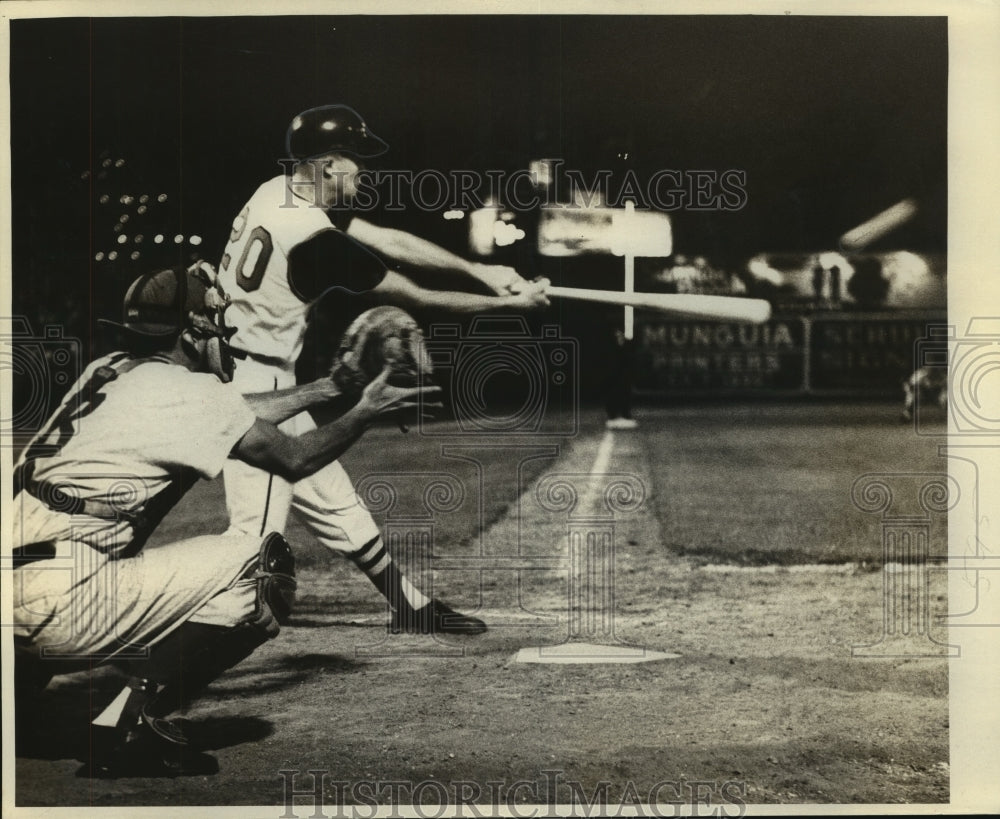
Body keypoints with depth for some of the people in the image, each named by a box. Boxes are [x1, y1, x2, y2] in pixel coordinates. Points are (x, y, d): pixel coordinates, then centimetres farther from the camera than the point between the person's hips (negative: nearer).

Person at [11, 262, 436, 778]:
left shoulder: (108, 370, 16)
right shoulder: (188, 389, -6)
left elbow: (231, 416, 28)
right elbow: (294, 460, 4)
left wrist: (324, 389, 35)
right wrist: (366, 411, 18)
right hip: (58, 597, -9)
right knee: (265, 566, -9)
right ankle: (134, 724, -7)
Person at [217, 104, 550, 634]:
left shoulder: (277, 193, 5)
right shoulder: (317, 240, -21)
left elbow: (389, 241, 8)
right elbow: (420, 298, -13)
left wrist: (480, 271, 6)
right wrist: (510, 303, -3)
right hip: (255, 387, -10)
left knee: (332, 502, 16)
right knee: (257, 531, -13)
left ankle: (413, 608, 28)